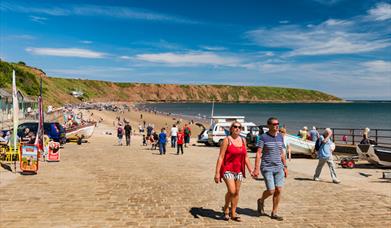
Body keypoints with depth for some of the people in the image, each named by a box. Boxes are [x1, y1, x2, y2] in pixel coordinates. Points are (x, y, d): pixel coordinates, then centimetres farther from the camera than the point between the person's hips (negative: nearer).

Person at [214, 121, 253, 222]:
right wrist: (217, 173, -15)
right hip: (227, 169, -5)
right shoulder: (227, 140, -9)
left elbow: (245, 157, 15)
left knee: (236, 192, 9)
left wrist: (251, 170, 10)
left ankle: (233, 214, 23)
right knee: (231, 191, -14)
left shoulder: (243, 141, 8)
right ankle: (226, 208, 14)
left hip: (239, 170, 6)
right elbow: (221, 157, -11)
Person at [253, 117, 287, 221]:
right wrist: (256, 168, -16)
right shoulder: (263, 137, -7)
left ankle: (274, 213, 15)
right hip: (267, 168, -5)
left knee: (278, 190, 1)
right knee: (271, 191, -8)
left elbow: (282, 153, 15)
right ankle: (261, 201, 25)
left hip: (278, 168, 5)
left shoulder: (280, 137, 9)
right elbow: (258, 153, -10)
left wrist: (285, 167, 12)